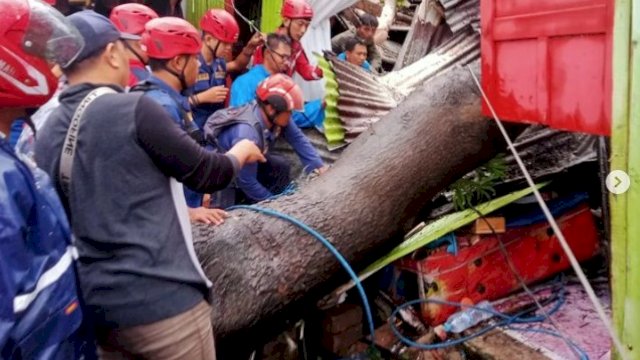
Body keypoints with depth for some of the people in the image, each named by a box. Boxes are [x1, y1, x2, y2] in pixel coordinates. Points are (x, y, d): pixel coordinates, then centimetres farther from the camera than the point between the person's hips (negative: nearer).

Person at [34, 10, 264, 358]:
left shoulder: (46, 135, 3)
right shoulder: (133, 108, -15)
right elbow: (208, 174, -8)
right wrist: (241, 152, 12)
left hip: (96, 304, 7)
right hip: (161, 301, -6)